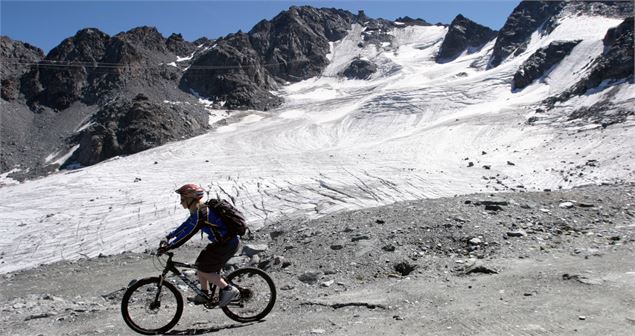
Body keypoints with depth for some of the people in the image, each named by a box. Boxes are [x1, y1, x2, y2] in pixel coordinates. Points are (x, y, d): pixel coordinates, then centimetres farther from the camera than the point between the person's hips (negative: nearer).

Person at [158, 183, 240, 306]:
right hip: (222, 242, 10)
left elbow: (187, 233, -21)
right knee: (200, 265, 15)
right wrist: (168, 238, 19)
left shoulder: (200, 213, -21)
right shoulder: (199, 209, 10)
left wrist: (168, 246, -15)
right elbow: (185, 226, 19)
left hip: (226, 244, -10)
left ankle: (228, 290, 0)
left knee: (203, 270, -4)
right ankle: (204, 295, 25)